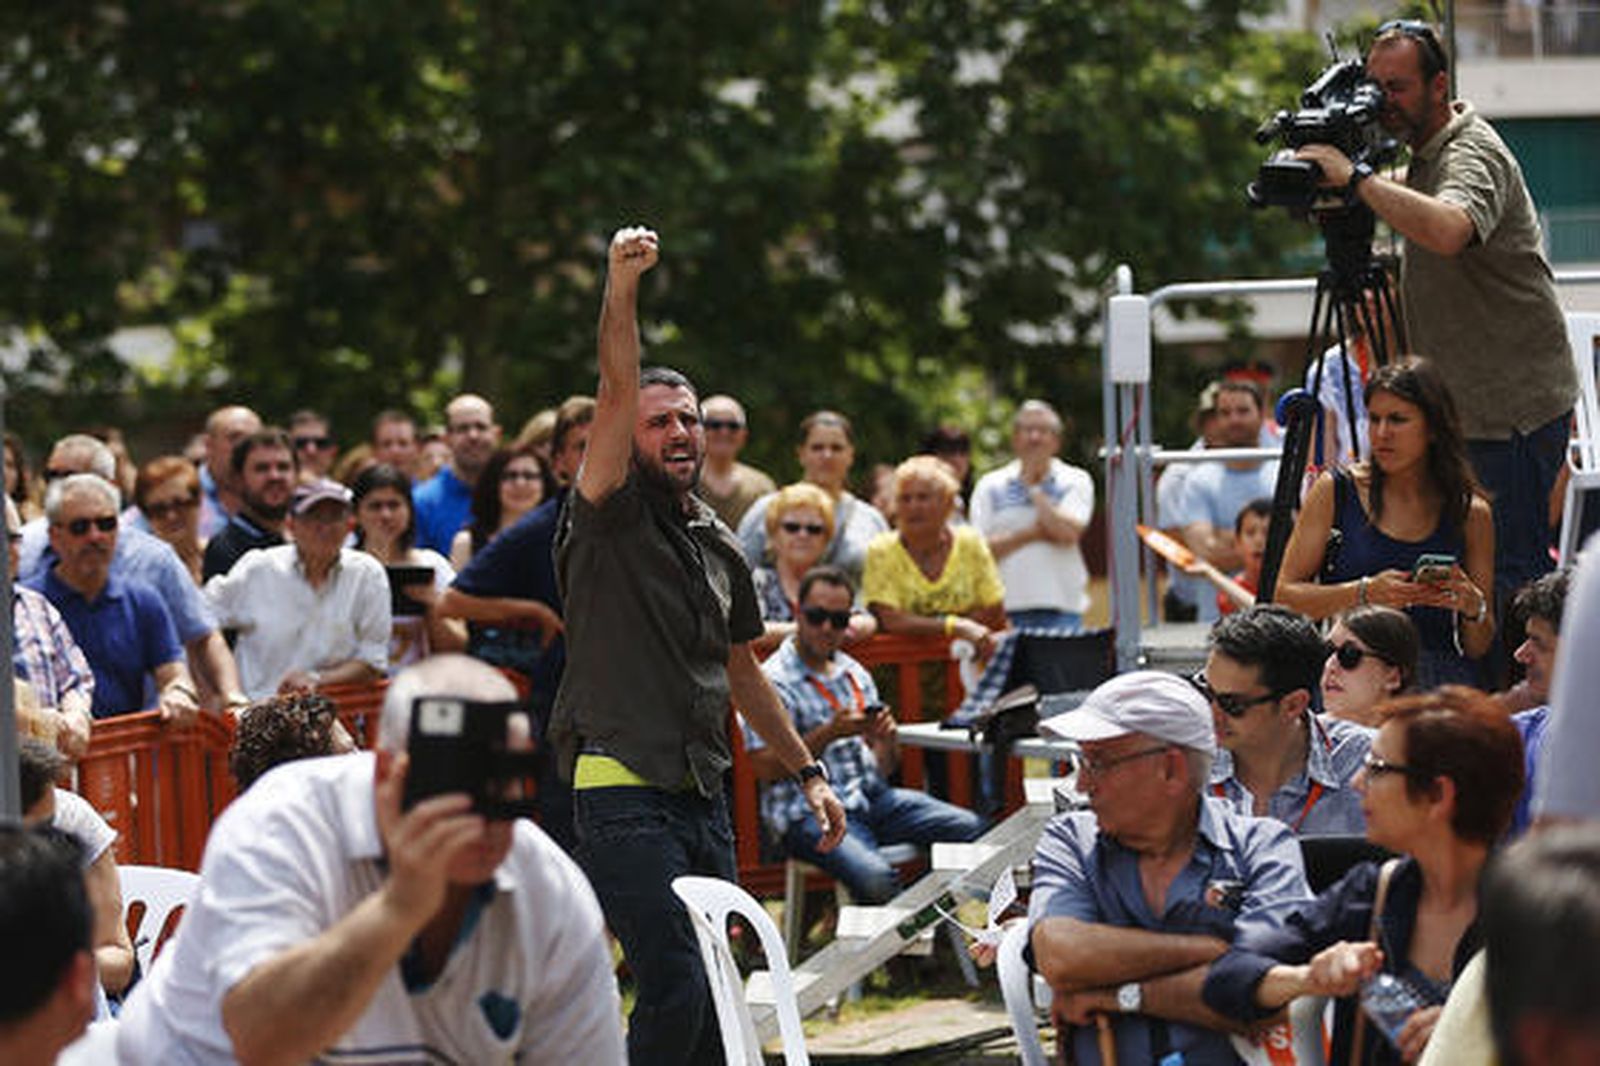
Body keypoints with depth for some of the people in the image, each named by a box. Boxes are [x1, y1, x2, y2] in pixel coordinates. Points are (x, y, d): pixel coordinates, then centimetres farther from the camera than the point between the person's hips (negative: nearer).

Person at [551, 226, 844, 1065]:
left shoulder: (719, 547, 17)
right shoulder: (609, 521, -2)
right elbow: (616, 393, -17)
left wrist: (807, 771, 26)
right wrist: (620, 287, -29)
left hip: (704, 798, 7)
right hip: (624, 796, -7)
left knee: (713, 994, 6)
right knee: (675, 987, -16)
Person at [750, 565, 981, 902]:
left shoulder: (855, 675, 18)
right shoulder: (772, 681, -3)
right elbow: (765, 768, -12)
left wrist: (886, 740, -4)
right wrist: (829, 733, -16)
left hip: (871, 796, 7)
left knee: (969, 828, -13)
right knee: (876, 878, -35)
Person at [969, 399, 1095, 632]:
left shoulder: (1076, 481, 7)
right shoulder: (989, 486, 10)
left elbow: (1068, 533, -9)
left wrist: (1032, 488, -1)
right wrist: (1031, 534, -7)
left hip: (1061, 606, -1)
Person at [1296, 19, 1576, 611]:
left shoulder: (1473, 152, -18)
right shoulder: (1424, 156, 13)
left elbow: (1449, 231, -39)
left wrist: (1357, 179, -33)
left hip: (1517, 404, -10)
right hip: (1471, 402, 10)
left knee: (1514, 569, -9)